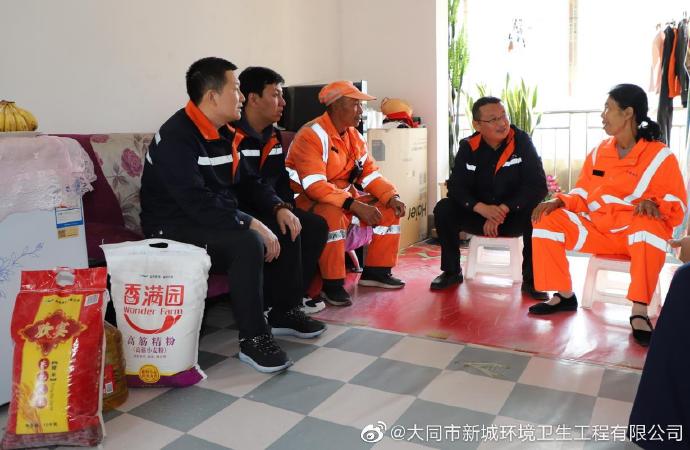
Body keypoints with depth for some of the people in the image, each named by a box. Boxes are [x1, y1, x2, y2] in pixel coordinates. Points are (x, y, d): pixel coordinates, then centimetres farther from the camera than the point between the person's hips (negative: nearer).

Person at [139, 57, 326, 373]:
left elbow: (246, 181, 15)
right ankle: (253, 339, -20)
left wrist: (278, 207, -2)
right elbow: (197, 201, -31)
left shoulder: (224, 133, 8)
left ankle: (285, 312, 15)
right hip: (175, 227, -9)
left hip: (218, 218, 10)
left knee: (287, 228, 4)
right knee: (249, 243, -33)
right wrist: (252, 223, -30)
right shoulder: (176, 137, -21)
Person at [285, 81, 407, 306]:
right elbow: (315, 186, -31)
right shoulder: (312, 135, -21)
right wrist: (355, 206, -35)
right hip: (307, 199, -8)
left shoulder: (354, 136, 7)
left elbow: (370, 173, 8)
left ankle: (376, 271, 10)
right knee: (333, 214, -39)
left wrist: (392, 196, -10)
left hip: (344, 197, 9)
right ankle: (332, 283, -22)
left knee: (389, 208, 1)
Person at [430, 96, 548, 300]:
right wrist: (482, 208, -30)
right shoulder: (468, 147, -5)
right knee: (444, 209, -21)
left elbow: (538, 186, -17)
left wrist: (503, 210, -26)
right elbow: (456, 187, -11)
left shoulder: (521, 141, -11)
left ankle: (530, 280, -13)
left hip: (515, 216, -2)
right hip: (478, 215, 2)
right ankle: (452, 272, -2)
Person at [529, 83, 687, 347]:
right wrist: (557, 201, -8)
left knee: (649, 224, -40)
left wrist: (654, 205, -31)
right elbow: (583, 194, 11)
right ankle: (565, 296, -2)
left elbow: (678, 208, -9)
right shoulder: (598, 153, 8)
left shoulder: (660, 156, -6)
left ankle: (639, 313, -30)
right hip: (598, 230, 5)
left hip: (638, 234, -5)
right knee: (547, 220, -13)